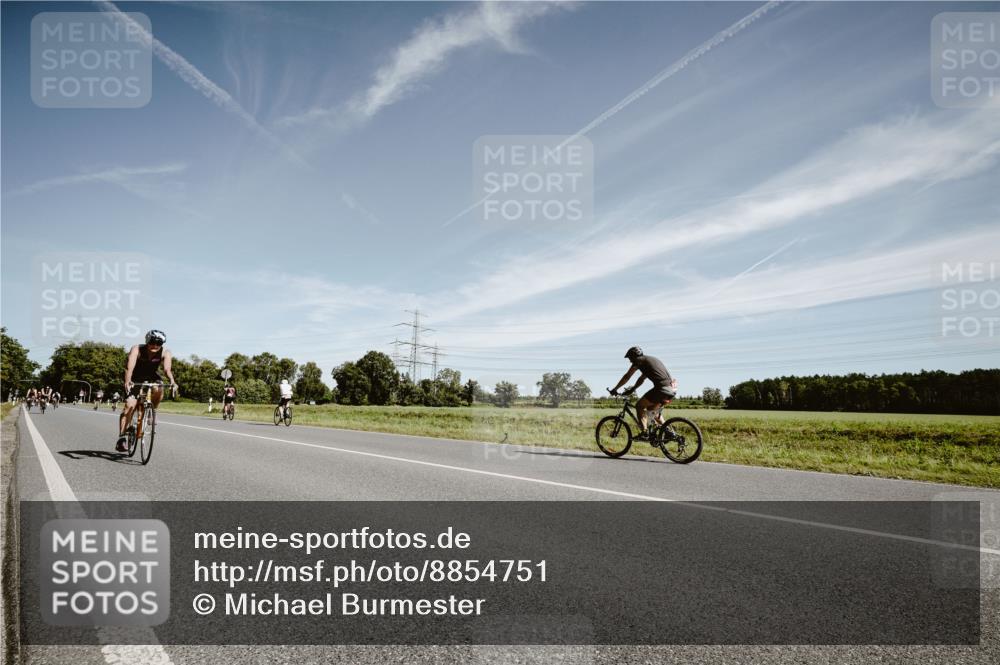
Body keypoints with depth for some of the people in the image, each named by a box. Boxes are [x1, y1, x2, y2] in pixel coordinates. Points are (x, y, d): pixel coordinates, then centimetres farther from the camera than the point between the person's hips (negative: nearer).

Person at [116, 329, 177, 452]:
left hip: (152, 377, 1)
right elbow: (130, 367, -38)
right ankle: (121, 437, -14)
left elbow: (167, 369, -34)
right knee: (129, 405, -16)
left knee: (158, 390, -32)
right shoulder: (137, 350, -25)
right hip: (136, 377, -1)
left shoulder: (165, 353, -21)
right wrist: (127, 382, -56)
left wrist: (172, 381, -55)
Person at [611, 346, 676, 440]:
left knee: (639, 406, 3)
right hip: (673, 389, 9)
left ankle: (644, 433, -4)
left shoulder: (639, 360, 2)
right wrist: (632, 389, 39)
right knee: (652, 409, 26)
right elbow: (641, 379, 36)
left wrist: (615, 389, 14)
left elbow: (626, 377, 6)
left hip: (662, 389, -9)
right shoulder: (650, 359, 28)